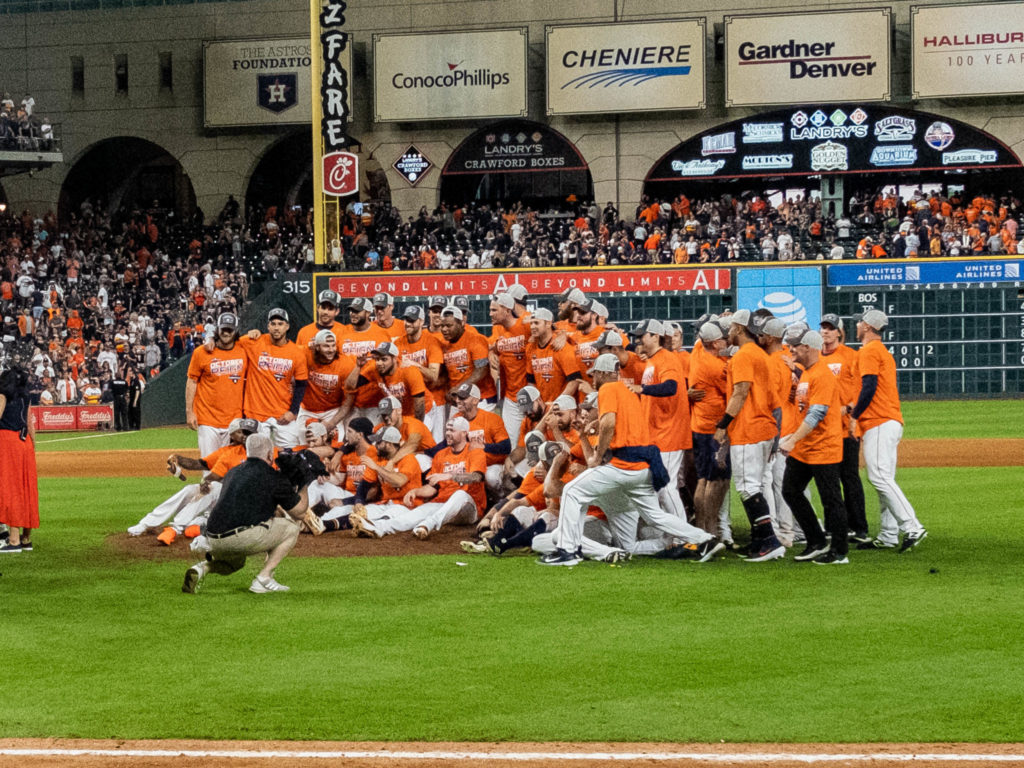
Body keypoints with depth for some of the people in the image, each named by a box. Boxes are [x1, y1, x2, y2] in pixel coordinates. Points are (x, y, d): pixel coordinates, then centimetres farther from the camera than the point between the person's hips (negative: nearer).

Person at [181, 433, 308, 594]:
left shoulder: (233, 473, 22)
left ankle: (204, 567, 5)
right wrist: (304, 484, 24)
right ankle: (263, 578, 2)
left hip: (215, 544, 7)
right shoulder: (274, 477, 3)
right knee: (292, 526, 12)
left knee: (235, 561, 39)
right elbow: (299, 512, 11)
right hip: (243, 538, -7)